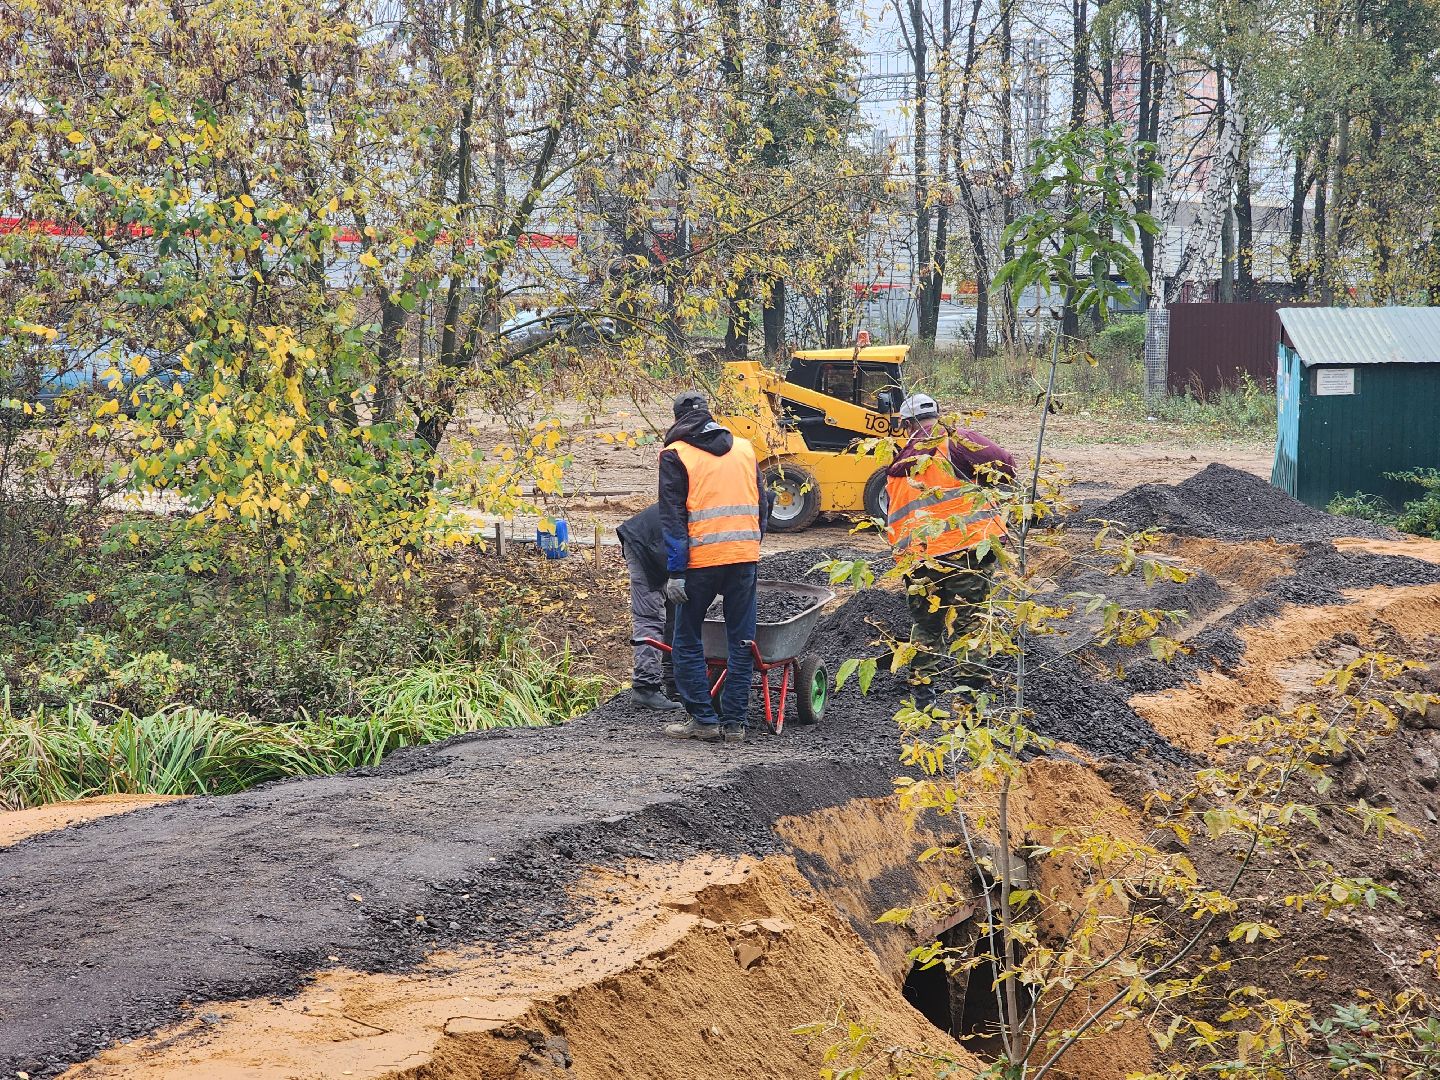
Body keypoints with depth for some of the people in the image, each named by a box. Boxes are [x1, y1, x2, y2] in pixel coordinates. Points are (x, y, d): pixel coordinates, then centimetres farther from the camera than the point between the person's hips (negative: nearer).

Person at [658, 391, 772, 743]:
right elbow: (762, 504, 16)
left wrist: (675, 572, -8)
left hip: (701, 559, -4)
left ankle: (704, 720, 6)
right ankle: (734, 722, 9)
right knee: (741, 642, 9)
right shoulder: (745, 448, 14)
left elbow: (672, 517, -7)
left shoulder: (675, 455, 0)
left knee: (687, 642, 8)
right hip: (745, 555, 4)